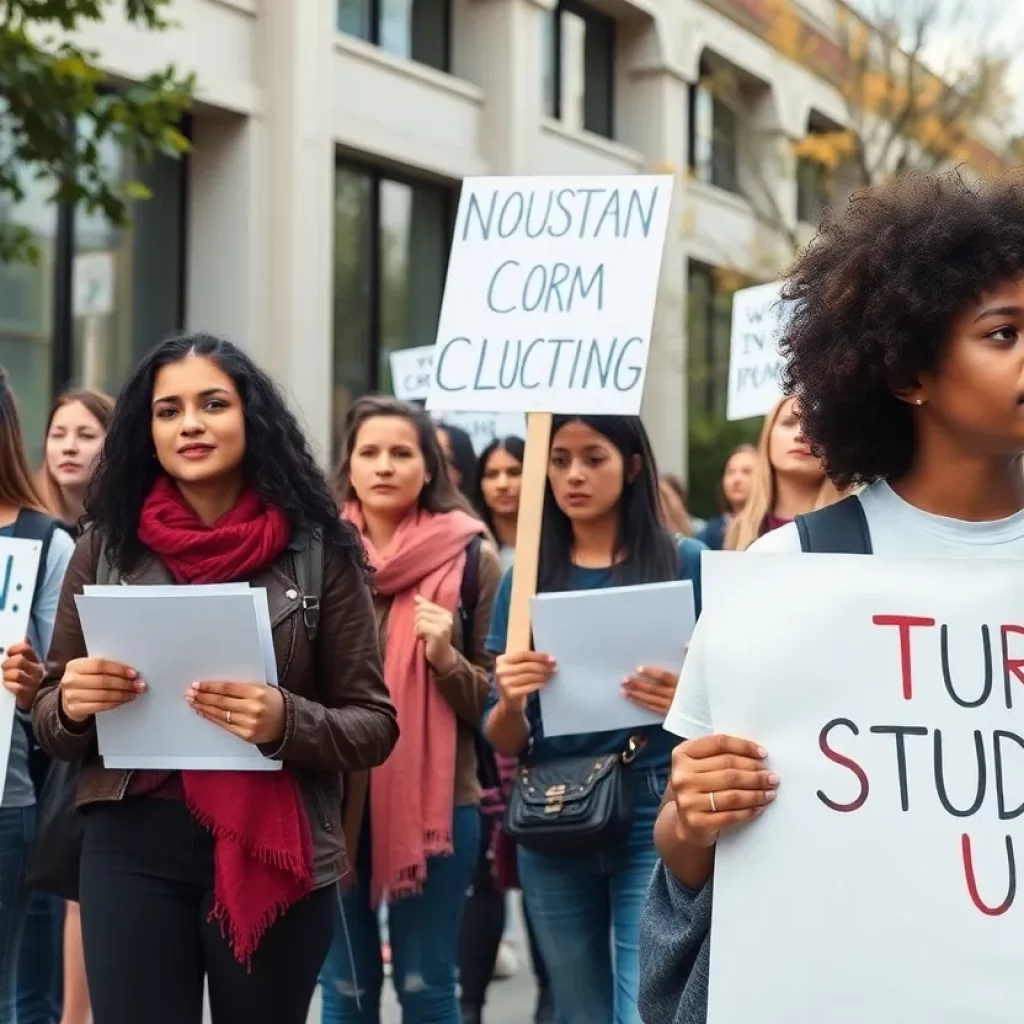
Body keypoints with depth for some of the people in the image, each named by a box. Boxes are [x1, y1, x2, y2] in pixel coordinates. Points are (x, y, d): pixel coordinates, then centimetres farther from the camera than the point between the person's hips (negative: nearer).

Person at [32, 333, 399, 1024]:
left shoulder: (318, 548, -3)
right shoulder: (109, 546, 3)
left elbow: (375, 725, -1)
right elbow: (49, 720, 10)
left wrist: (286, 722, -20)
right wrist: (71, 703, -13)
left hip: (274, 854, -1)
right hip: (133, 850, 1)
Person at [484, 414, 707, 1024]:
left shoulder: (686, 564, -1)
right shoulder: (528, 577, 7)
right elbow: (503, 744, 5)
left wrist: (691, 702, -20)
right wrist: (510, 703, -16)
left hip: (655, 817, -3)